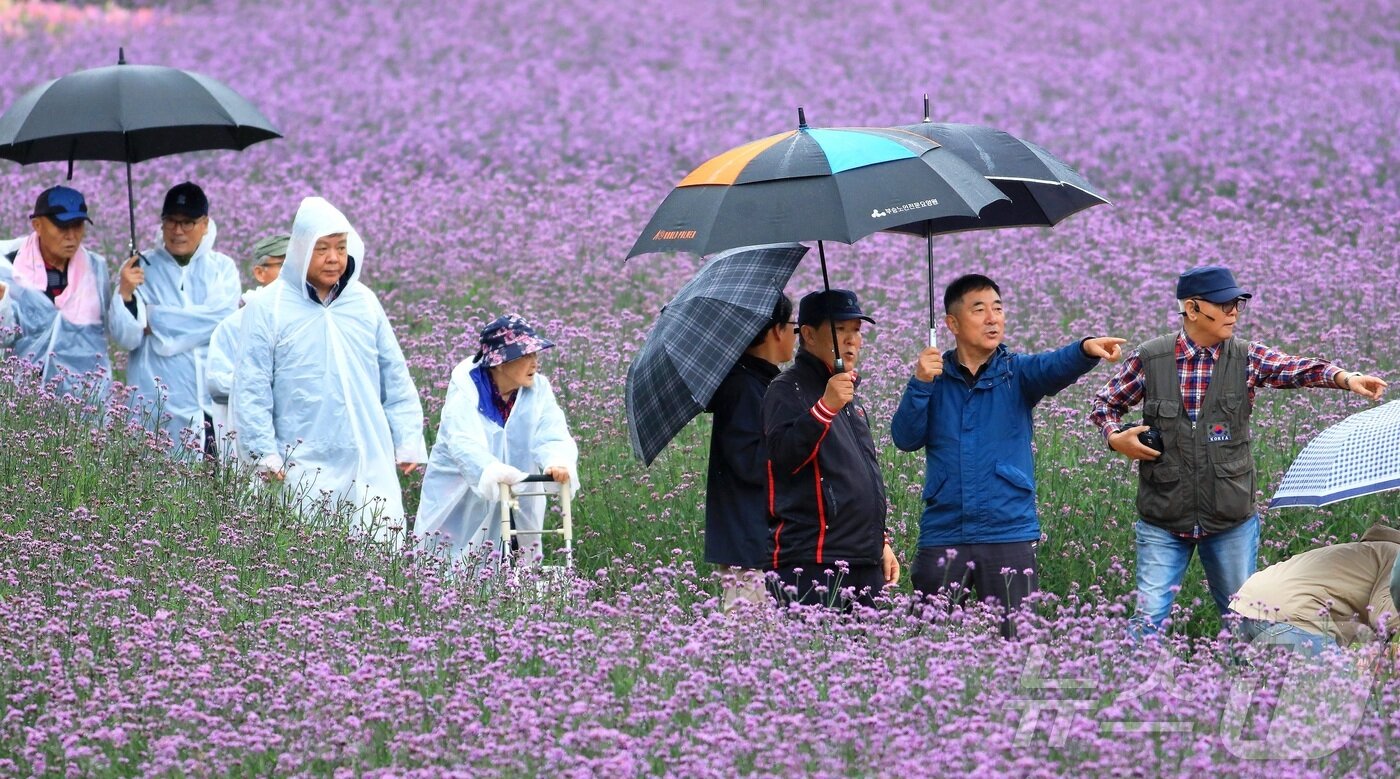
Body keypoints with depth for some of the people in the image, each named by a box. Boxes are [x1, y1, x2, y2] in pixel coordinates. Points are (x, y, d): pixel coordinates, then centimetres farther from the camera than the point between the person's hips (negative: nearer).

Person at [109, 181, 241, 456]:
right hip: (159, 404, -1)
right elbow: (125, 338, -1)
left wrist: (155, 320, -5)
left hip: (215, 403, 1)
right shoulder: (141, 267, 7)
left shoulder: (222, 268, 10)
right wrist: (125, 293, -18)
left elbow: (222, 317, -8)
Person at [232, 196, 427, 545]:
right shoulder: (268, 308, -2)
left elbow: (395, 378, 15)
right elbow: (250, 392, -3)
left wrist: (408, 439, 9)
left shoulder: (364, 302, 9)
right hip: (303, 472, -3)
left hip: (371, 466, 3)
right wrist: (265, 455, -8)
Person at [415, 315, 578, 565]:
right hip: (459, 503, -3)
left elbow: (552, 436, -18)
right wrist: (493, 471, -52)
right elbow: (465, 444, -32)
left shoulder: (538, 389, -5)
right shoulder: (465, 387, -17)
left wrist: (558, 462, -43)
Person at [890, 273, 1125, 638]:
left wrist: (1087, 349, -40)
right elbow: (906, 439, -1)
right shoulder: (934, 376, 7)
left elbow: (1054, 367, -18)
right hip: (942, 535, 1)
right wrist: (920, 384, -15)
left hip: (1009, 535, -1)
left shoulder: (1016, 373, 4)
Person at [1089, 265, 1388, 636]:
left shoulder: (1247, 358, -1)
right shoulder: (1149, 360, -2)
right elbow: (1105, 403, 12)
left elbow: (1298, 369, -17)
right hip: (1163, 521, -1)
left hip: (1231, 521, 1)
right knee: (1149, 619, -3)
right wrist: (1116, 437, -9)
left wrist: (1344, 377, -36)